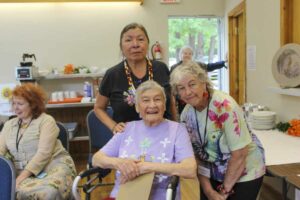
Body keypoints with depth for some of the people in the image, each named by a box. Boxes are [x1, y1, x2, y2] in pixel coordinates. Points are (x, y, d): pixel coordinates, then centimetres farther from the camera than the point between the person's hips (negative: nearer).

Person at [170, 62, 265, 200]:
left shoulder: (224, 105, -25)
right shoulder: (186, 114, -8)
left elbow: (240, 153, -23)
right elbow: (196, 155, -1)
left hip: (245, 173, -4)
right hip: (214, 174, 5)